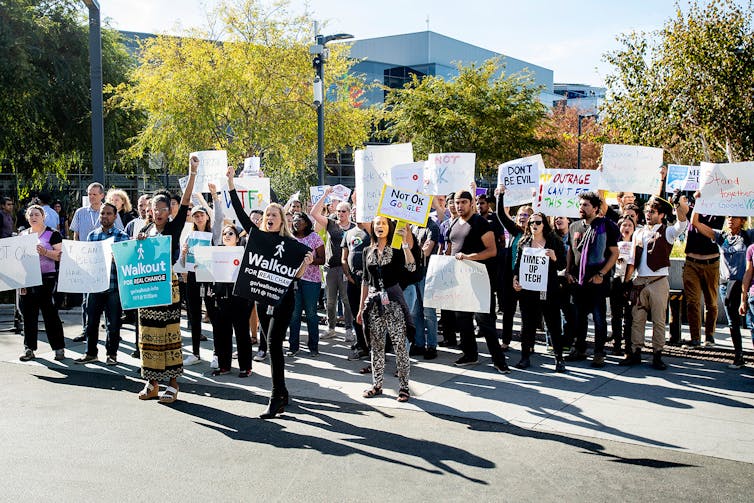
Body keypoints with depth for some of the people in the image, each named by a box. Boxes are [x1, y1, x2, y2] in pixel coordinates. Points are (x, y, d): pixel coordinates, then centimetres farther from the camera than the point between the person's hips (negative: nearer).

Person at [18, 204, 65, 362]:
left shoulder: (53, 234, 0)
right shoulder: (23, 235, 15)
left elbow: (60, 255, -7)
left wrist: (45, 251, -23)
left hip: (47, 278, -5)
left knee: (50, 313, -4)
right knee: (28, 313, 5)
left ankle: (59, 347, 3)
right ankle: (29, 348, 13)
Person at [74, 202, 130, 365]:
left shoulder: (122, 236, -1)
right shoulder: (92, 235, 11)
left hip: (114, 286, -3)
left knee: (113, 323, 4)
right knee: (92, 321, 9)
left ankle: (111, 353, 17)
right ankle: (91, 353, 22)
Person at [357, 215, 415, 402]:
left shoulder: (396, 249, -2)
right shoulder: (368, 251, 11)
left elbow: (411, 267, -20)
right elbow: (366, 281, 15)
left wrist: (405, 242, -24)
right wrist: (361, 307, 14)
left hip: (393, 300, -4)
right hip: (374, 302, 4)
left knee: (399, 344, -4)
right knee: (376, 345, 9)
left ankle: (404, 387, 3)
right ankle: (377, 384, 20)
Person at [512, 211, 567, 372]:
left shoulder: (555, 242, 2)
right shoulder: (524, 243, 10)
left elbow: (562, 266, 2)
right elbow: (517, 264, 14)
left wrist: (554, 258, -18)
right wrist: (515, 278, -2)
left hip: (549, 291, -2)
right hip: (527, 290, 2)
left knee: (554, 324, 1)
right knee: (527, 324, 5)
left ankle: (559, 358, 10)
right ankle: (525, 357, 13)